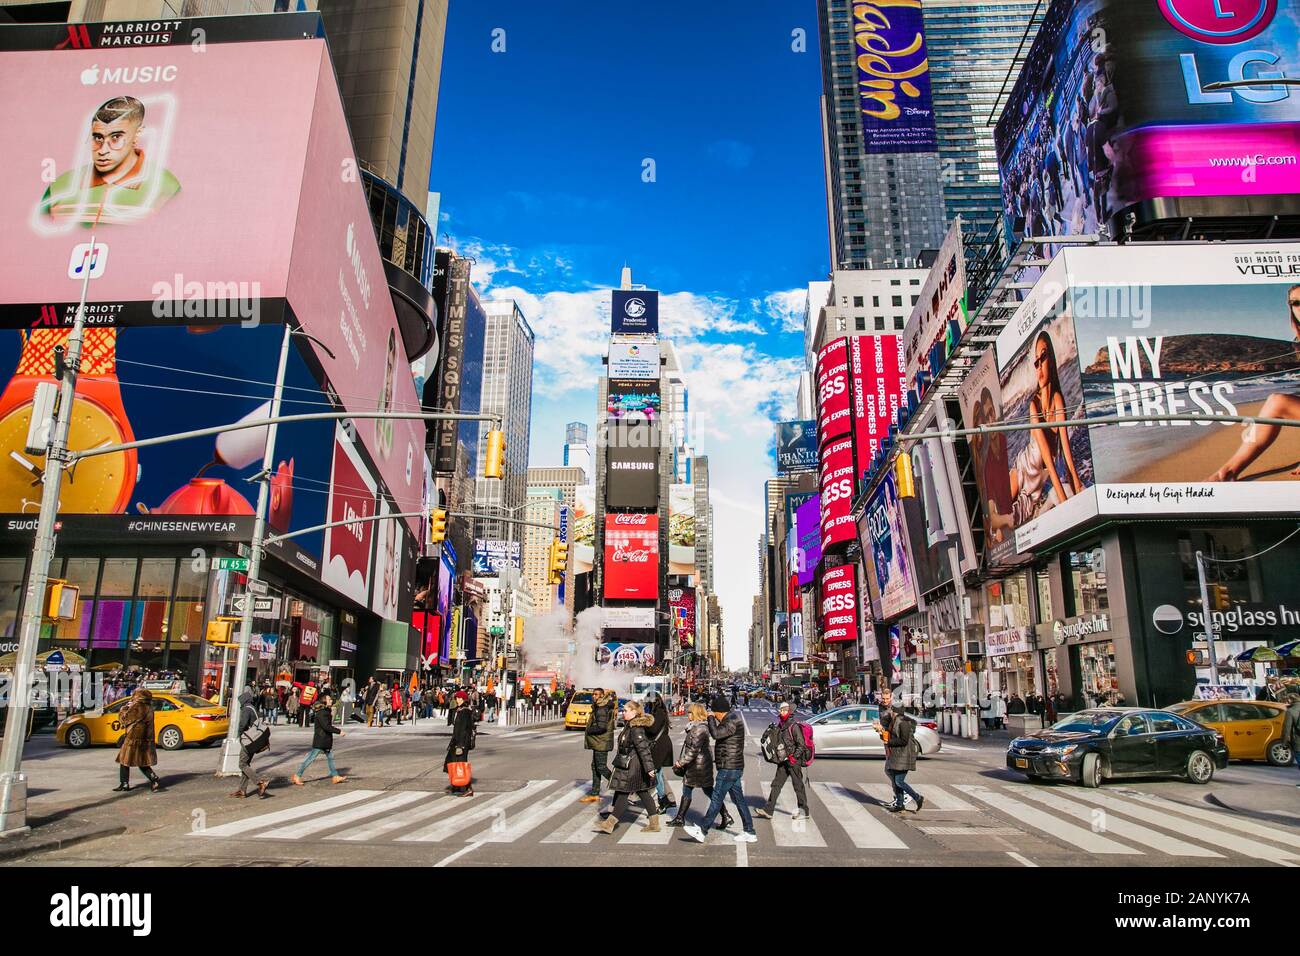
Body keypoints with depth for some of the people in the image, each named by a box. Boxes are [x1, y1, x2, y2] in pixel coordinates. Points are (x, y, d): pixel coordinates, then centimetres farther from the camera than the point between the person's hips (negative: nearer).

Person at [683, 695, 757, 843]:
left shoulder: (732, 721, -18)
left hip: (729, 769, -10)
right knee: (739, 800, 12)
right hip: (734, 768, 10)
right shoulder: (731, 719, 14)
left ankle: (702, 831, 1)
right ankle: (749, 833, 16)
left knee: (716, 799, -4)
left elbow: (716, 733, -31)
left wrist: (710, 718, -16)